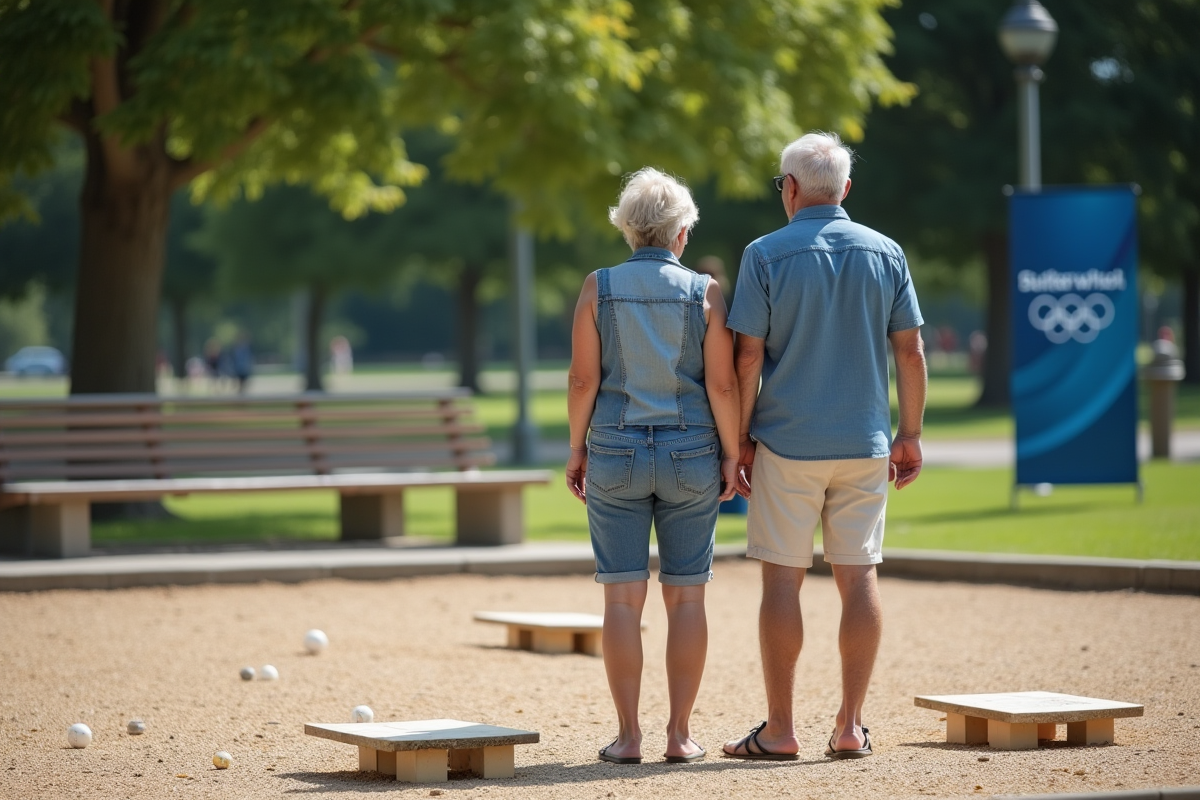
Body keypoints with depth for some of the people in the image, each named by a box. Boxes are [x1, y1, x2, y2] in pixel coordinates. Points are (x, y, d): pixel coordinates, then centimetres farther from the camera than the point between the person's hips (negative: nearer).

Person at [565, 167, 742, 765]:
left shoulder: (599, 288, -2)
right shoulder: (703, 292, -3)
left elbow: (583, 378, -5)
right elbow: (722, 384, -6)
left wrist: (576, 449, 5)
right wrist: (731, 454, 2)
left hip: (615, 453, 0)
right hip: (689, 455, 0)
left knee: (623, 597, 2)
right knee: (685, 596, 7)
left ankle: (628, 735, 1)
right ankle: (679, 734, 5)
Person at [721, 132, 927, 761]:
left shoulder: (767, 254, -4)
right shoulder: (886, 254, 5)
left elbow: (748, 355, -7)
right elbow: (909, 352, 5)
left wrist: (740, 437, 0)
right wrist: (910, 433, 12)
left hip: (787, 443, -3)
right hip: (864, 443, 3)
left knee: (783, 579, 1)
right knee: (859, 577, 6)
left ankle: (779, 731, 3)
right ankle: (850, 727, 5)